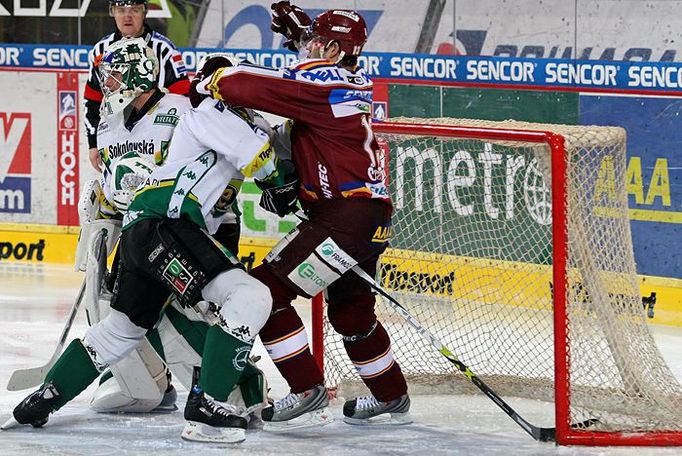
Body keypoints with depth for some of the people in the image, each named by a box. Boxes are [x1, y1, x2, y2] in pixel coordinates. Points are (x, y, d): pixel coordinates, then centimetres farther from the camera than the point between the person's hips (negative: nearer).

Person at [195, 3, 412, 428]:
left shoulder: (323, 82, -17)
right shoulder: (354, 80, 10)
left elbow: (251, 85, -23)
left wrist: (209, 84, -4)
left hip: (346, 215, -10)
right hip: (370, 216, 10)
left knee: (268, 290, -10)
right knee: (350, 311, 26)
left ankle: (308, 394, -8)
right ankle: (392, 398, 40)